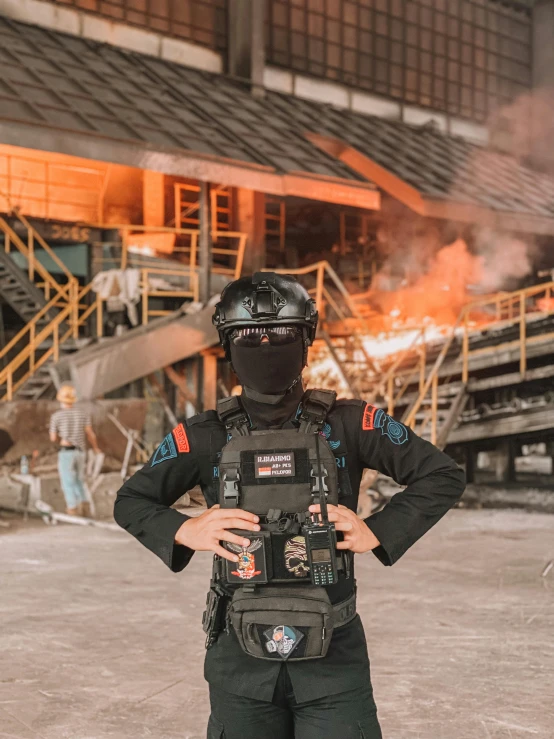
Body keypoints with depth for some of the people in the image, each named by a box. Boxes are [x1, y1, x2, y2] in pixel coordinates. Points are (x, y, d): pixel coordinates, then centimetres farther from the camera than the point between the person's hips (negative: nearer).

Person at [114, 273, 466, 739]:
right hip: (241, 660, 1)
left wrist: (379, 532, -8)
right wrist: (185, 531, -8)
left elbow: (444, 477, 3)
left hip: (333, 657, -1)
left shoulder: (347, 425, -3)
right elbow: (131, 502, 11)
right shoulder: (207, 437, -1)